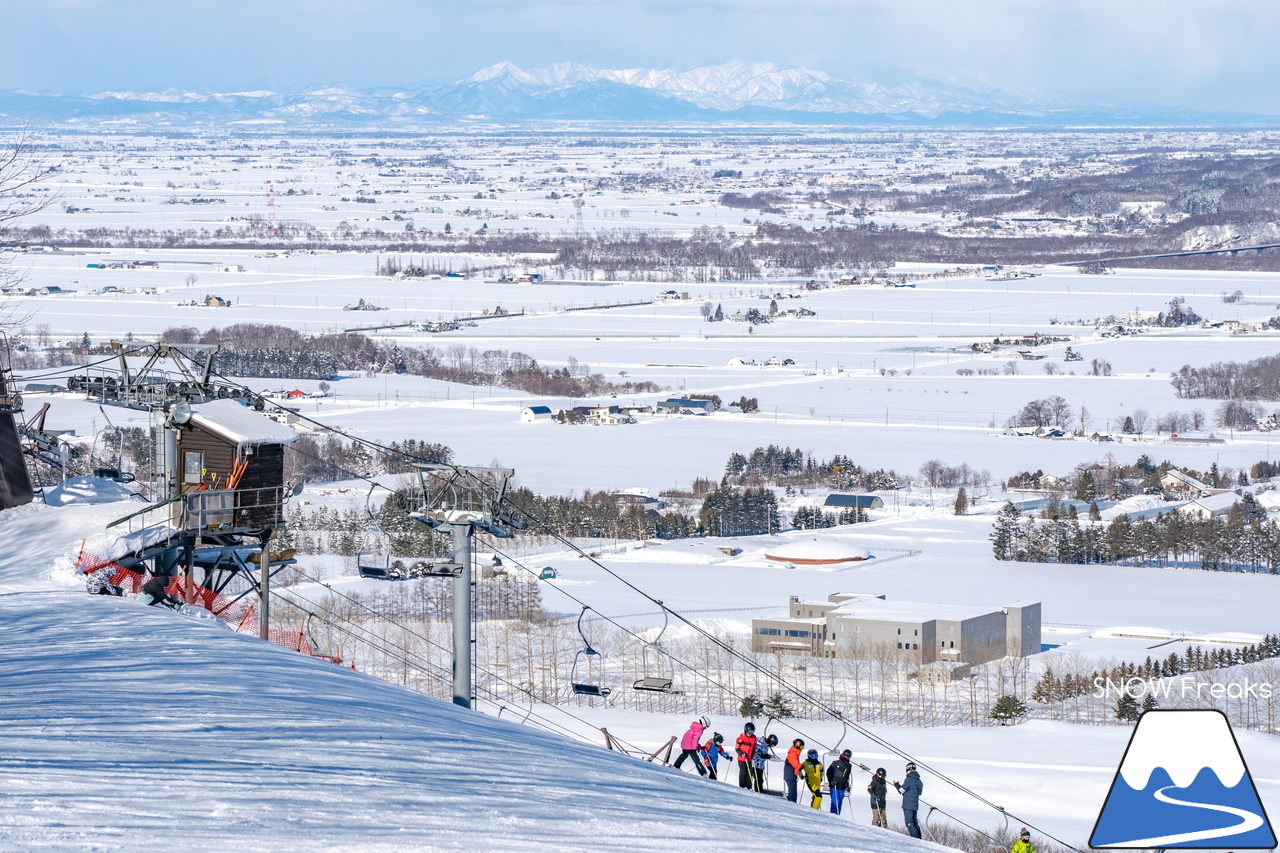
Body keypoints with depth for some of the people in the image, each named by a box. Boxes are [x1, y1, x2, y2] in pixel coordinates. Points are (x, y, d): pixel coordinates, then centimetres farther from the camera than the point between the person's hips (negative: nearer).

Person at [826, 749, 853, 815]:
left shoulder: (849, 766, 13)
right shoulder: (835, 763, -2)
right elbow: (829, 772, -1)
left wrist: (848, 785, 17)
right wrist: (831, 781, -13)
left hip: (842, 787, 5)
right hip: (834, 786, -5)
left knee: (840, 802, 5)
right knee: (835, 801, -11)